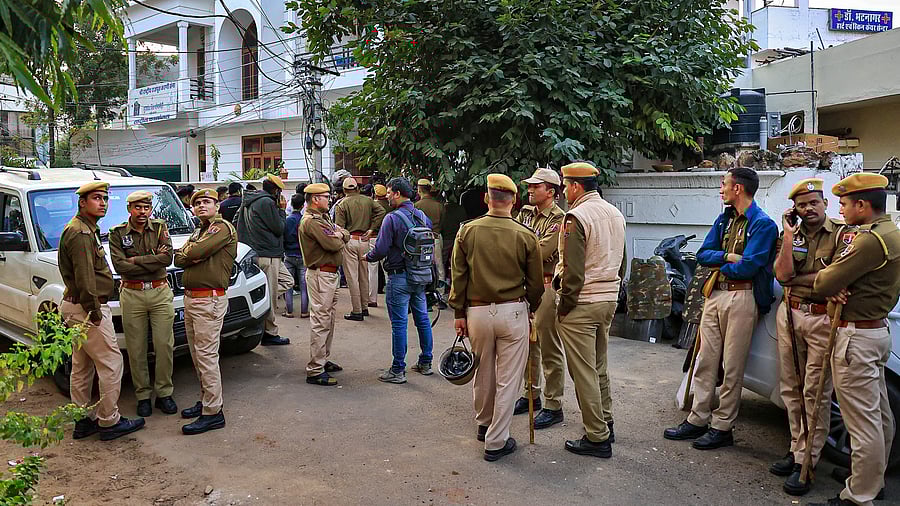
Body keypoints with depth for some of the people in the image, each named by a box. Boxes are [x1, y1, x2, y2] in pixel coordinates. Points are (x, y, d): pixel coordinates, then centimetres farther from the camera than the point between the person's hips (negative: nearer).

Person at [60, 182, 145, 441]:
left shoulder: (85, 229, 16)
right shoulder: (81, 233, -18)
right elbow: (85, 279, -23)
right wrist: (95, 311, -19)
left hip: (74, 306, 11)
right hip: (86, 309, -11)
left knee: (82, 366, 15)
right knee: (111, 363, -4)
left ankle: (83, 421, 24)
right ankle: (109, 422, 3)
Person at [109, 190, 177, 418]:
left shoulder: (160, 227, 4)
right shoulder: (117, 233, 1)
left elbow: (167, 258, -10)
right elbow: (120, 266, -11)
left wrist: (136, 260, -12)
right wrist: (154, 261, -11)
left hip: (160, 292, 1)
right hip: (132, 296, 0)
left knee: (164, 345, 1)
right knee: (136, 350, 5)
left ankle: (164, 393, 14)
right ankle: (143, 395, 17)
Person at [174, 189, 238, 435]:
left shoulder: (222, 227, -8)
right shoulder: (198, 232, 21)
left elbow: (195, 252, -20)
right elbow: (179, 259, 10)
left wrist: (187, 252, 2)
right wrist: (193, 257, -10)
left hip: (209, 300, -10)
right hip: (191, 298, 10)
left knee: (207, 355, -9)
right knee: (197, 355, 15)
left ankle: (213, 412, -6)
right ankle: (205, 400, 27)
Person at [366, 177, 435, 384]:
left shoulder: (392, 218, -15)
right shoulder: (423, 216, 7)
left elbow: (381, 250, -16)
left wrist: (368, 257, 4)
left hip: (399, 277, -7)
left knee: (399, 323, -2)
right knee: (423, 319, 14)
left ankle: (398, 371, 4)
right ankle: (425, 363, 25)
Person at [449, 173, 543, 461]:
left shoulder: (467, 231, -3)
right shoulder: (526, 236, -7)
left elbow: (458, 276, 1)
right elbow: (535, 282, 2)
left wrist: (459, 313, 9)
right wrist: (530, 307, 20)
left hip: (477, 311, 3)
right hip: (513, 312, -2)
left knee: (483, 374, 20)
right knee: (508, 379, 6)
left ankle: (484, 424, 39)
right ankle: (496, 442, 10)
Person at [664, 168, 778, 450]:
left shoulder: (763, 224, -9)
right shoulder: (724, 219, 15)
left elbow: (747, 267, -19)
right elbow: (703, 255, 7)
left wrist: (719, 264, -3)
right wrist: (728, 257, -10)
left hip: (742, 298, -7)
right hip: (715, 295, 7)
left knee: (732, 368, 1)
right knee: (706, 361, 9)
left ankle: (722, 427, 10)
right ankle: (697, 420, 17)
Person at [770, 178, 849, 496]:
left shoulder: (843, 233, -3)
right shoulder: (790, 235, 9)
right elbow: (782, 274, -6)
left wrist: (796, 279, -7)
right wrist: (788, 235, -6)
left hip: (823, 319, -5)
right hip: (790, 315, 5)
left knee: (815, 393, -2)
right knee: (791, 389, 11)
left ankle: (805, 462, 3)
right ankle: (797, 449, 23)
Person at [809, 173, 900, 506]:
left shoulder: (871, 240, -23)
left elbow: (823, 283, -24)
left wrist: (826, 282, 0)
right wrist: (836, 287, -9)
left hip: (857, 337, -11)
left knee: (862, 421, -4)